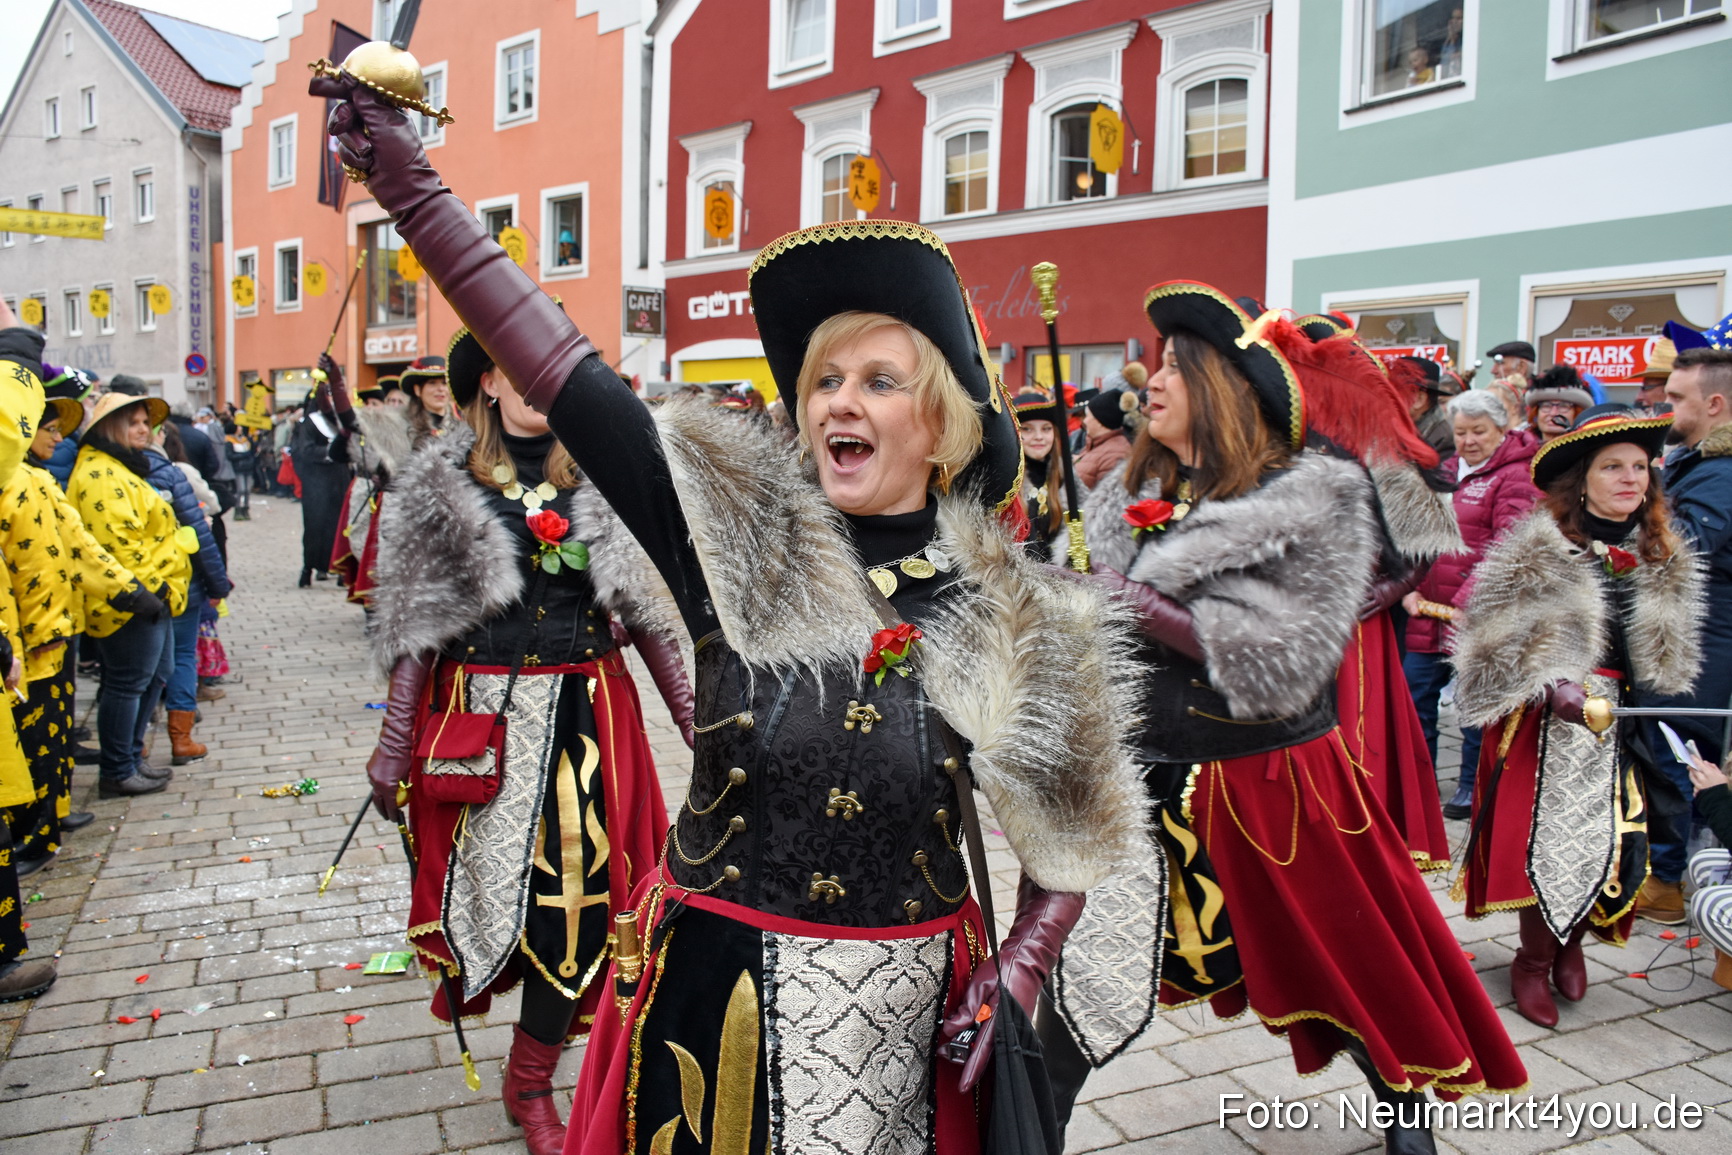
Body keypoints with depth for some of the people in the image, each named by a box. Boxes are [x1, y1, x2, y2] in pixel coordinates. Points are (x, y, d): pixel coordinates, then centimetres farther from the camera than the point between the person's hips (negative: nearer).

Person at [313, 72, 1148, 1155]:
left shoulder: (1011, 617, -7)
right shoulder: (741, 533, -9)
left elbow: (1079, 819, 3)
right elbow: (564, 375, -13)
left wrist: (1018, 974, -6)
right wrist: (408, 181, -14)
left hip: (904, 1007, 0)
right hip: (712, 981, 1)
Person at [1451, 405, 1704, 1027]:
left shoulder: (1664, 561, 8)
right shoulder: (1539, 550, -10)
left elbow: (1667, 661, 18)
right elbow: (1493, 644, -13)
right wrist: (1556, 691, -20)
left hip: (1620, 726, 5)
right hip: (1546, 727, -5)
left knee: (1616, 848, 5)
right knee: (1551, 844, -1)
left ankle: (1570, 944, 31)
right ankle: (1532, 963, 21)